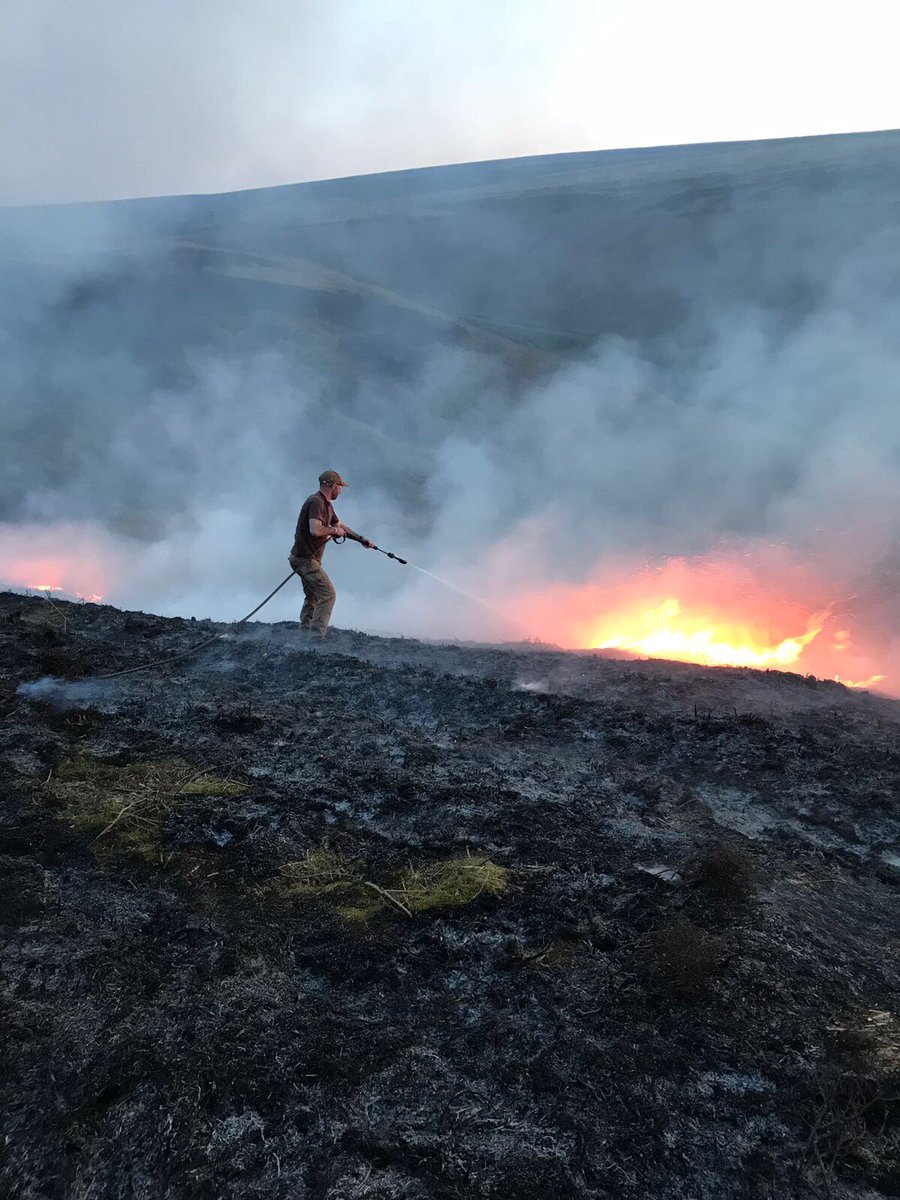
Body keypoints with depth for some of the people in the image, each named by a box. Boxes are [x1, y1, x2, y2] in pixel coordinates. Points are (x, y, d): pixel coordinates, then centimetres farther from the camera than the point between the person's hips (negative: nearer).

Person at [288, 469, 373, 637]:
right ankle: (317, 635, -12)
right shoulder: (316, 502, -18)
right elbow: (315, 530, -31)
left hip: (309, 558, 11)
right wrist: (335, 530, -14)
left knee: (313, 596, 19)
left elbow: (340, 525, 27)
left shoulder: (326, 504, 15)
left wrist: (362, 540, 25)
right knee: (328, 593, -11)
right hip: (305, 558, -11)